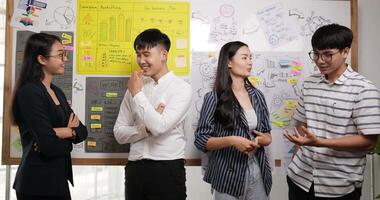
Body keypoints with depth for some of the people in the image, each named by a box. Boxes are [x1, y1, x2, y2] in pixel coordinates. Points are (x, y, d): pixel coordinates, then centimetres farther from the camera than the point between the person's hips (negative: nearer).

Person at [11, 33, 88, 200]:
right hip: (37, 182, -8)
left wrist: (61, 132, -15)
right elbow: (49, 145, -24)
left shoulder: (57, 92, 10)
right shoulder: (29, 93, -17)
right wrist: (69, 131, -6)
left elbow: (82, 131, 4)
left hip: (58, 178, 8)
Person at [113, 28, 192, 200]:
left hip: (167, 170, -4)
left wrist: (138, 94, -10)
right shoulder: (135, 87, 7)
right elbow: (119, 133, 5)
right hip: (135, 169, 4)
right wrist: (147, 127, -11)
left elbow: (160, 127, -19)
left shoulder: (181, 88, -7)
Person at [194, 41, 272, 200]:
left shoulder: (257, 95, 5)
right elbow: (200, 140, -10)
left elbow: (268, 136, 11)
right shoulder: (214, 98, -8)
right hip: (228, 176, -4)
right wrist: (231, 140, -22)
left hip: (257, 173, 4)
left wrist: (260, 140, -10)